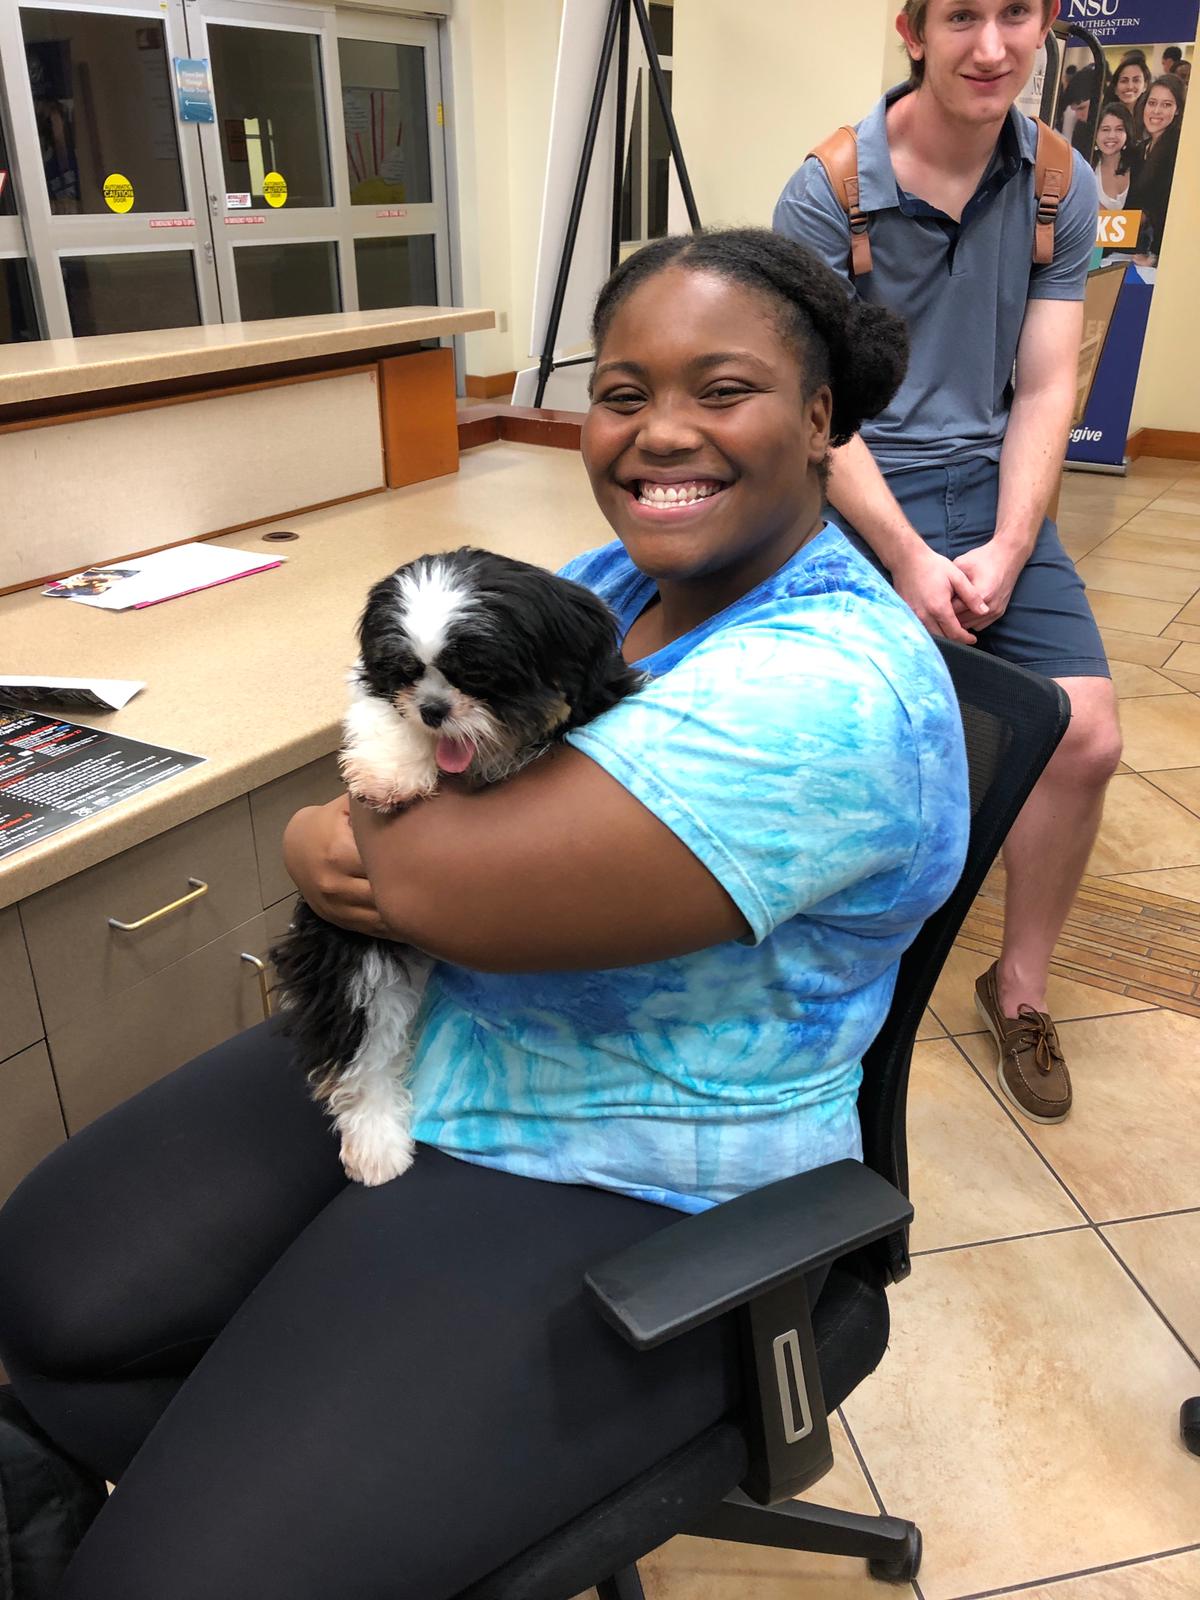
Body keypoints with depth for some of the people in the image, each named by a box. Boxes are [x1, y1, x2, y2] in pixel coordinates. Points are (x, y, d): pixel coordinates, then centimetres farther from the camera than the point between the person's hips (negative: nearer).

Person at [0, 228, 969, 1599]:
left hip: (621, 1197, -8)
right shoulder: (618, 575, 3)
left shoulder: (826, 688, -26)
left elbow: (450, 882, -32)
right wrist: (344, 848, -17)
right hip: (408, 1051, 8)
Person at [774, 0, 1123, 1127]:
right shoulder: (826, 193, -6)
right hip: (853, 486, -3)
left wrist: (1006, 550, -11)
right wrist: (907, 558, -17)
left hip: (989, 482, 4)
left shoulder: (1062, 187, 6)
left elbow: (1044, 390, 4)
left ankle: (1019, 986, 11)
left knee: (1086, 734, -11)